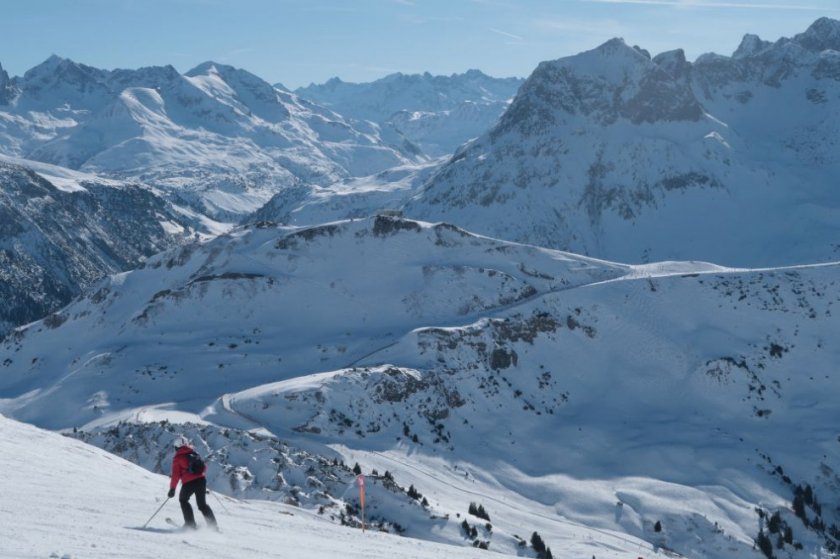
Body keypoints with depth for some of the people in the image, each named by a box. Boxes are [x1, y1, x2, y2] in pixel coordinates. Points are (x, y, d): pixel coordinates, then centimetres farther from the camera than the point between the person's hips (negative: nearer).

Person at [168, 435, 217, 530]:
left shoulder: (177, 458, 1)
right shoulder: (194, 453, 14)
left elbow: (176, 474, -5)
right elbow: (204, 467, 19)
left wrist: (172, 488, -2)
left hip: (188, 483, -4)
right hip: (201, 480, 4)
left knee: (183, 500, 21)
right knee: (202, 504, 16)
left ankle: (190, 523, 10)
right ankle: (213, 524, 6)